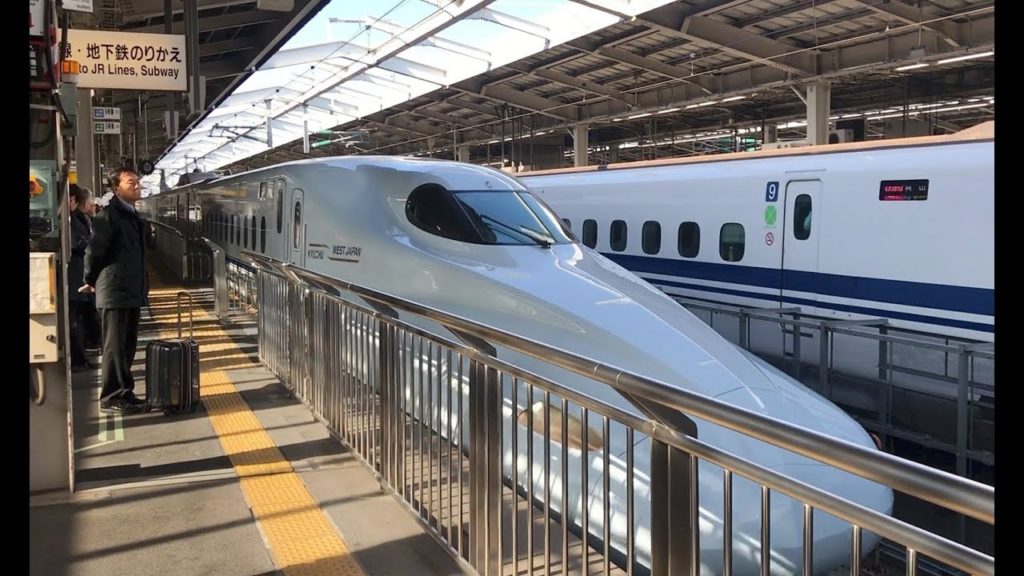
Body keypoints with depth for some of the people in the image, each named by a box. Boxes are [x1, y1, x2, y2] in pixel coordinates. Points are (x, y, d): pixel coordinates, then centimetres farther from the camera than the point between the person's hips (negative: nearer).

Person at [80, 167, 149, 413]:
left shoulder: (133, 215, 14)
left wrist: (142, 287, 15)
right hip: (115, 292, -8)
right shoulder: (109, 215, -12)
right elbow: (94, 250, -10)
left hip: (131, 292, 8)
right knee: (115, 347, -2)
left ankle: (125, 393, 20)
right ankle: (111, 398, 5)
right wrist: (91, 281, 3)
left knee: (127, 347, 12)